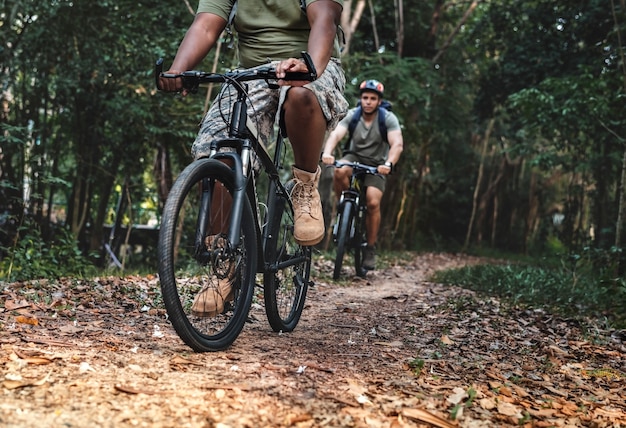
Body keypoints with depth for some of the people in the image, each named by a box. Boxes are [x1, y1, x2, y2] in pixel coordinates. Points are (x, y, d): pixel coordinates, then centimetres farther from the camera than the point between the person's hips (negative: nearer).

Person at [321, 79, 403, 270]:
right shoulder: (352, 115, -11)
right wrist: (327, 153, -47)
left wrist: (389, 164, -47)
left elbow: (397, 144, -28)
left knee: (373, 203, -22)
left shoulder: (388, 118, -15)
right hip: (354, 157, 1)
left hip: (376, 164, -1)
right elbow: (336, 134, -26)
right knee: (340, 171, -34)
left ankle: (370, 249, -5)